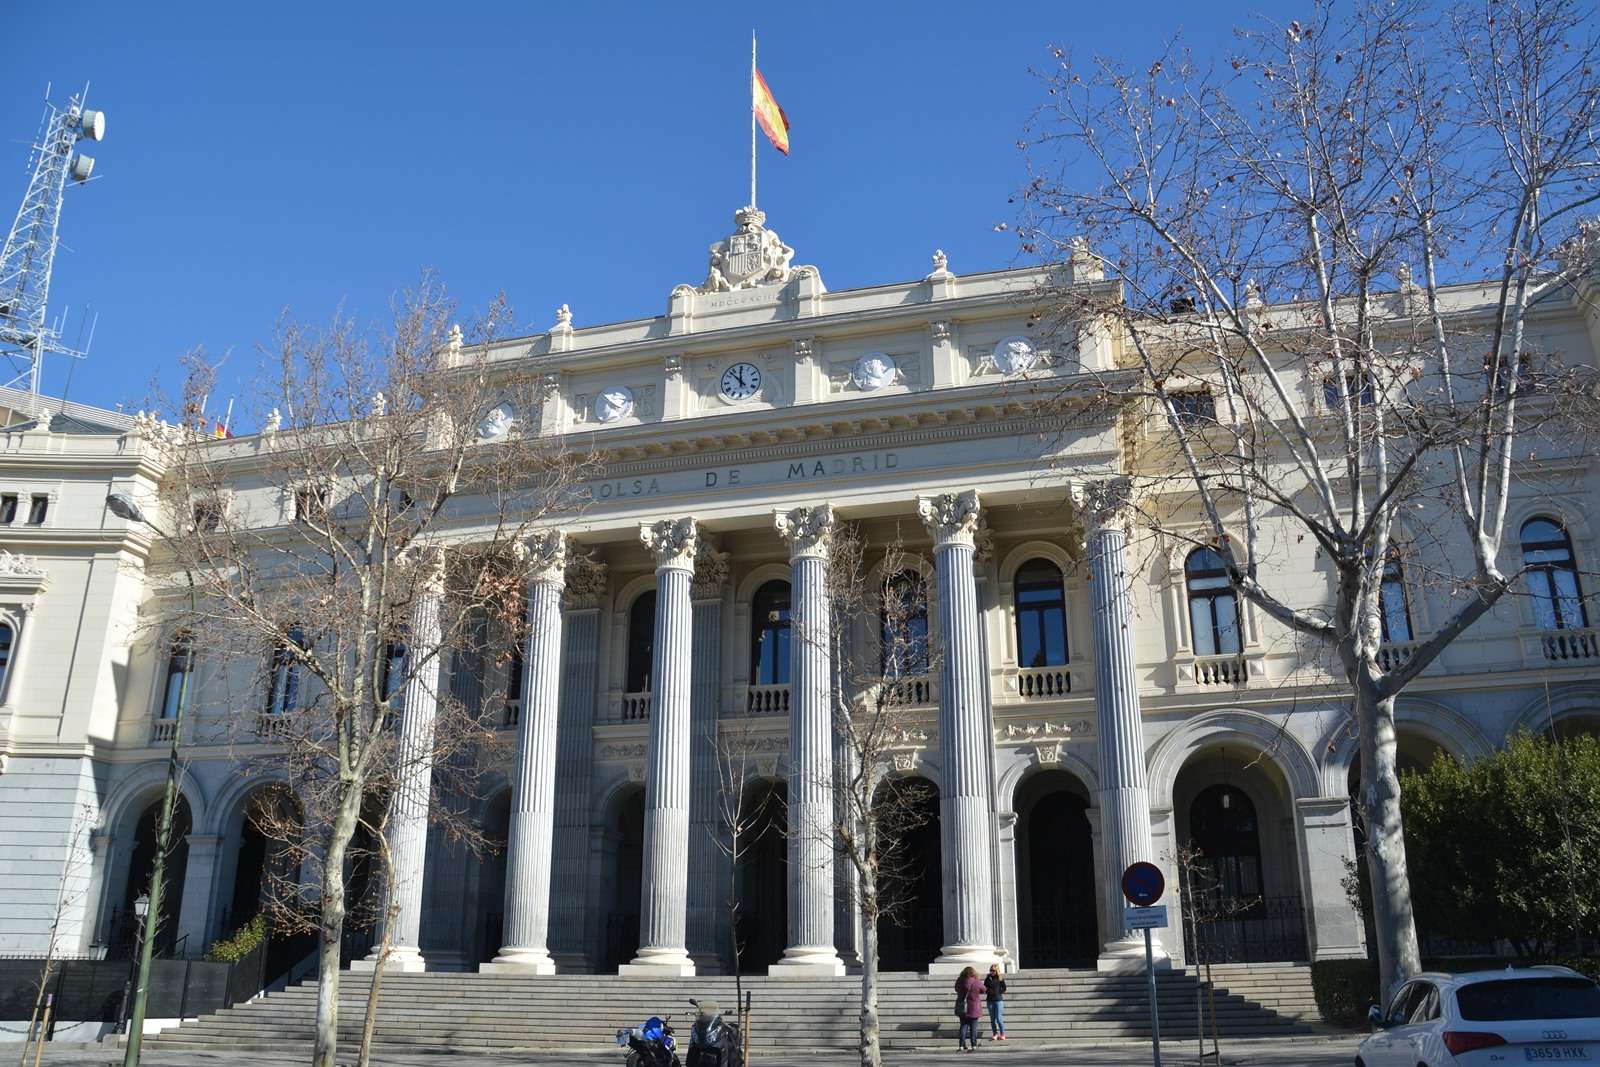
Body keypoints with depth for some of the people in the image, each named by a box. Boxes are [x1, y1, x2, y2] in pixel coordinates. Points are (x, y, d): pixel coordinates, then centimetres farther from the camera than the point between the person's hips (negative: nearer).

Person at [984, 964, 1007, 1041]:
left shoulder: (1000, 979, -1)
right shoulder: (988, 978, 5)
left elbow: (1004, 988, 2)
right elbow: (984, 988, 9)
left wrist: (997, 992, -13)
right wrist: (987, 991, -12)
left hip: (998, 1000, -3)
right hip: (990, 1000, 3)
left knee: (999, 1018, -6)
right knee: (992, 1019, 7)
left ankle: (1002, 1034, 5)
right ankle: (995, 1034, 17)